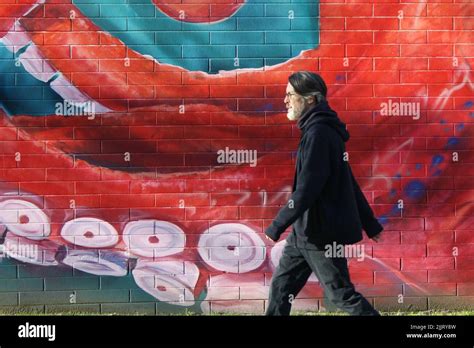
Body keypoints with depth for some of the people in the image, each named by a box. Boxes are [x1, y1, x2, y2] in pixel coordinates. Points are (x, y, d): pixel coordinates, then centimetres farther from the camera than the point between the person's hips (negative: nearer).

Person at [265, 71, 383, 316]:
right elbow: (349, 184, 16)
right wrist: (370, 225, 20)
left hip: (321, 234, -10)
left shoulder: (318, 133, -20)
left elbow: (306, 189, -24)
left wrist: (276, 226, -15)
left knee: (341, 295, 2)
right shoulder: (322, 130, 12)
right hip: (304, 232, 10)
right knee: (281, 286, 14)